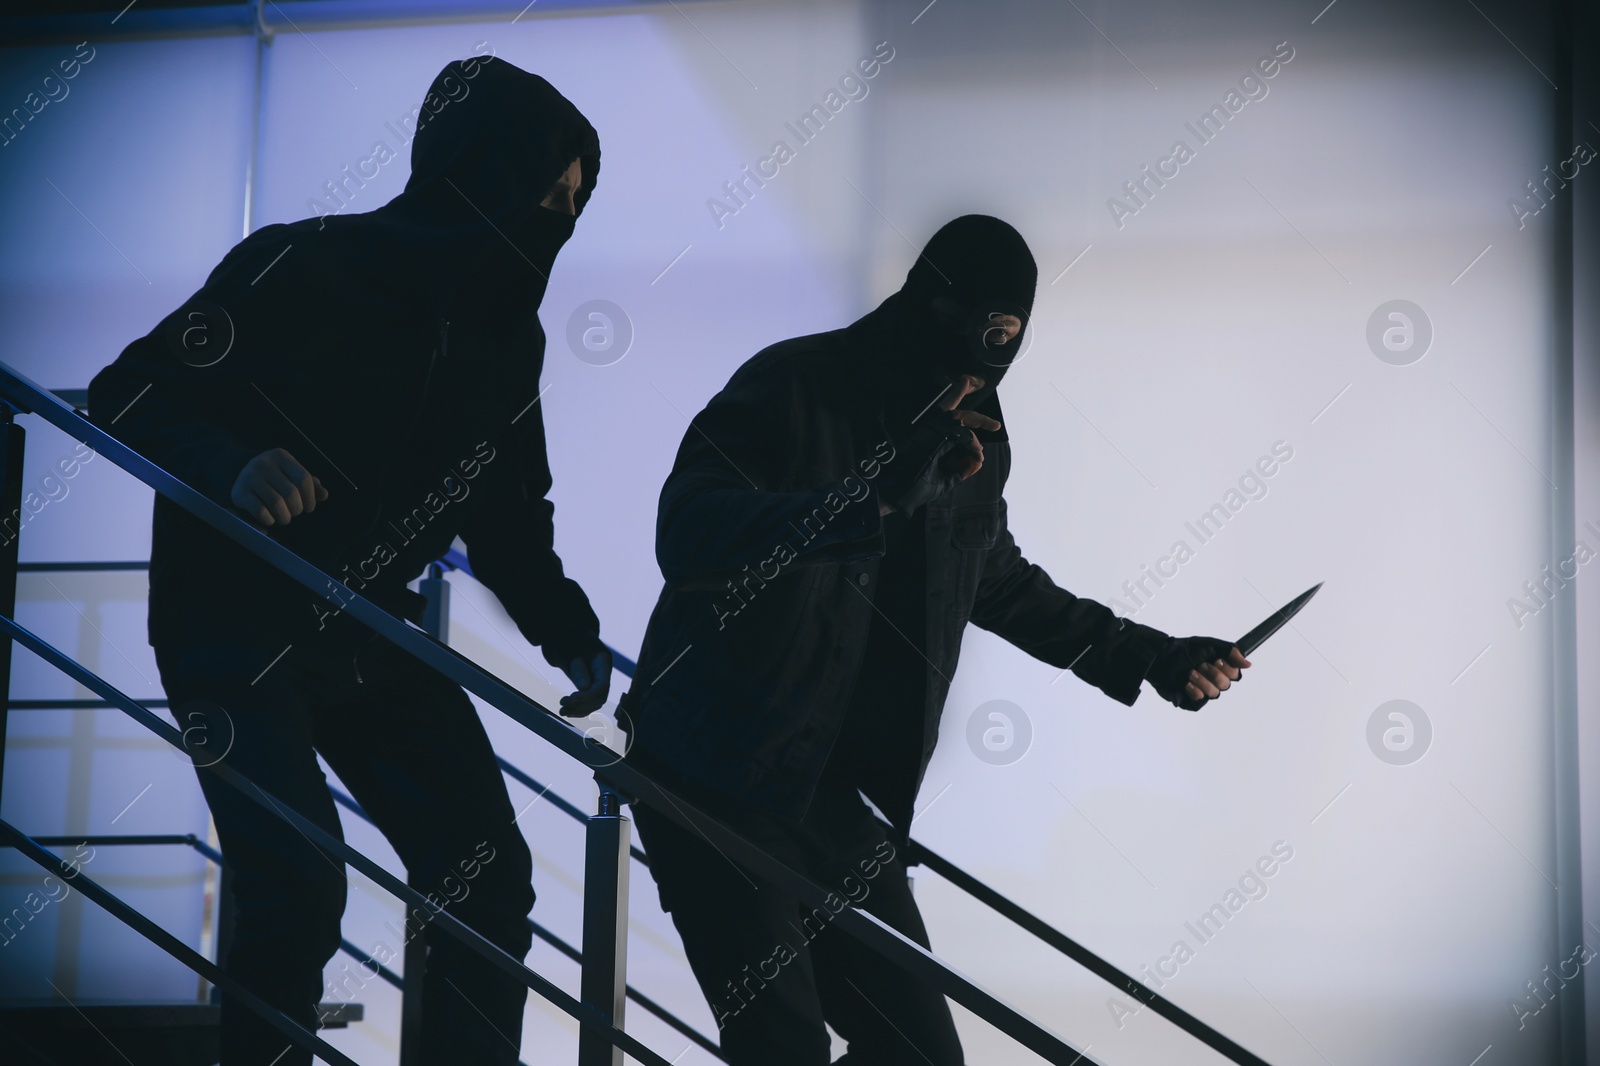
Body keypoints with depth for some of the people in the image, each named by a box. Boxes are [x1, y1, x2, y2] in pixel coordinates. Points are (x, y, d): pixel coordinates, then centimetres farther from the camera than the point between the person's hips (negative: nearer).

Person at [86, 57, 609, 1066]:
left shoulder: (506, 335, 4)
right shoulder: (304, 268, -17)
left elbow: (507, 512, 14)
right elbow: (129, 392, -17)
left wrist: (567, 629, -2)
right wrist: (231, 467, -36)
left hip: (370, 634, 7)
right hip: (236, 624, -7)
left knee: (488, 876, 0)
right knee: (298, 885, -21)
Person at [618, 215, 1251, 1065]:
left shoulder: (972, 440, 8)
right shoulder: (794, 387, -13)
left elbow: (1000, 580, 29)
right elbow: (685, 535, -29)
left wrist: (1143, 657, 28)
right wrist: (874, 496, -38)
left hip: (835, 794, 7)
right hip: (717, 778, -7)